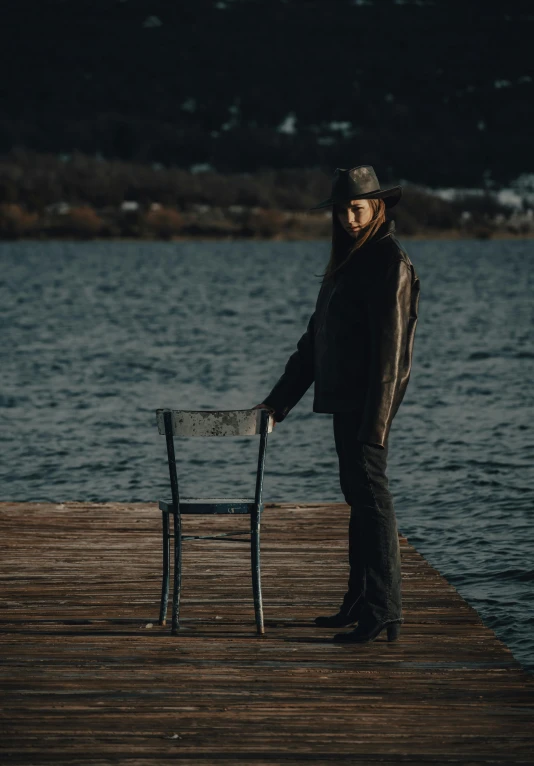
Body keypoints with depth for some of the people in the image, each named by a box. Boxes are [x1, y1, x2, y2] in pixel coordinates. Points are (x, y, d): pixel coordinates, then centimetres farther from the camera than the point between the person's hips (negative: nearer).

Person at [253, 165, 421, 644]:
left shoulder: (390, 263, -11)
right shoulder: (348, 260, 17)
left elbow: (388, 346, -18)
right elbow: (316, 338, 21)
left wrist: (377, 419, -22)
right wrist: (279, 402, 21)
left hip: (367, 402, -9)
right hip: (344, 401, 9)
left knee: (371, 496, -12)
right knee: (358, 497, 12)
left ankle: (384, 612, -13)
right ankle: (361, 604, 19)